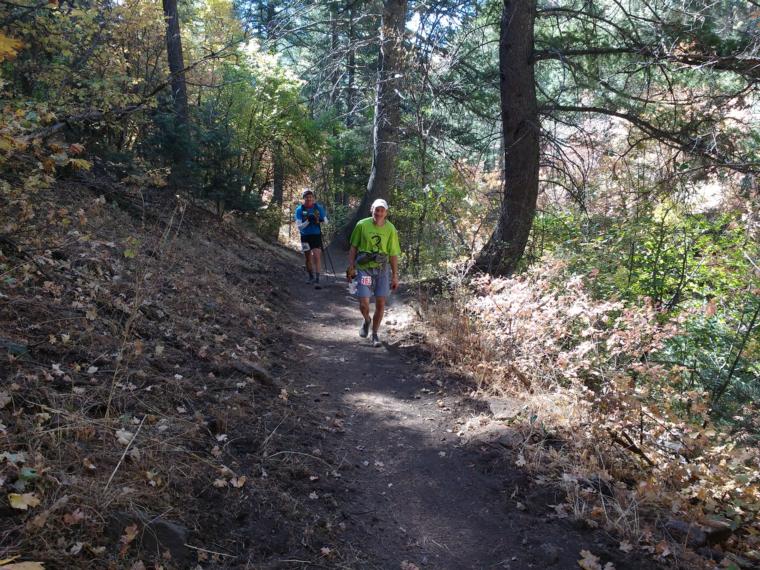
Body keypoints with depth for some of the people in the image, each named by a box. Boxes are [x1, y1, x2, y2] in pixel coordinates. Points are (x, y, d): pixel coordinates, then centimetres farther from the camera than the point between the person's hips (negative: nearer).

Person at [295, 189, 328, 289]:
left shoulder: (318, 208, -8)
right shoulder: (299, 209, -10)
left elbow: (326, 221, 1)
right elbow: (299, 227, -13)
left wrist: (320, 220, -21)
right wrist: (308, 221, -31)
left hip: (316, 235, -1)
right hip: (305, 236, 1)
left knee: (317, 256, -15)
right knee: (308, 258, 13)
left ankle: (317, 280, -15)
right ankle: (311, 277, 33)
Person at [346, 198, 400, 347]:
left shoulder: (390, 229, -6)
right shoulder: (362, 225, -7)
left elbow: (393, 254, 0)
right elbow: (353, 247, 3)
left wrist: (395, 276, 1)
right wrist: (351, 267, -1)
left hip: (382, 269, 1)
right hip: (364, 269, -1)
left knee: (380, 304, 4)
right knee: (363, 304, -7)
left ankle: (375, 335, 23)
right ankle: (367, 321, 30)